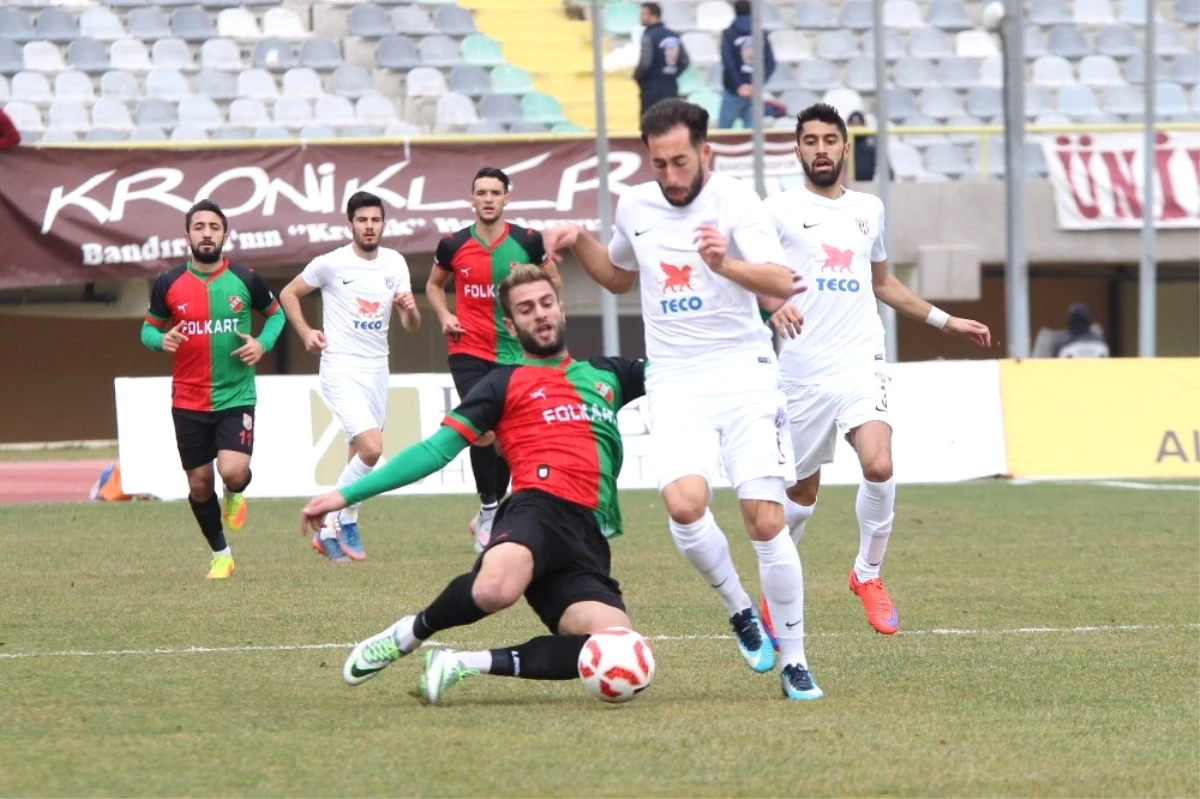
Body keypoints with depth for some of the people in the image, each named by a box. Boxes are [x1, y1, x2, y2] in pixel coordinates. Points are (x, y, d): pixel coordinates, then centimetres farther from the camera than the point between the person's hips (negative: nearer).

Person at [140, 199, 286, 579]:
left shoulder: (245, 281, -3)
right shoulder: (169, 284, -2)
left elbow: (276, 313, 14)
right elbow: (148, 328, 10)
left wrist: (263, 343, -6)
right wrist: (161, 340, -14)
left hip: (236, 396, -2)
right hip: (188, 402, 2)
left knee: (233, 472, -20)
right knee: (199, 484, 6)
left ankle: (235, 496, 18)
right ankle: (220, 555, 27)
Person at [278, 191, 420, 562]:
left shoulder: (395, 264, 5)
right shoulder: (331, 264, -8)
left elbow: (412, 326, 8)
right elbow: (288, 293, 6)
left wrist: (410, 309, -14)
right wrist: (305, 332, -7)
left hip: (377, 368, 6)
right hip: (341, 367, -6)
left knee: (360, 456, 8)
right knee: (371, 448, -20)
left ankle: (331, 531, 19)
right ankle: (344, 521, -3)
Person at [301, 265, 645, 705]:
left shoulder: (608, 374, 29)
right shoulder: (506, 383, 16)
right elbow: (436, 450, 12)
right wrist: (347, 495, 5)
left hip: (588, 538, 4)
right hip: (540, 508, -4)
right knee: (494, 589, -41)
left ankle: (465, 664, -12)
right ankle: (410, 634, -7)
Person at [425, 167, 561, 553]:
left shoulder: (527, 242, -4)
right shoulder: (453, 245, -2)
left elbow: (554, 280, 12)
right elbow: (434, 285, 16)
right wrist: (444, 316, -1)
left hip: (514, 353, 1)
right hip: (469, 350, -1)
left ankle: (489, 515, 22)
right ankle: (488, 510, -5)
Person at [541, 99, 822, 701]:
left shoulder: (734, 200, -9)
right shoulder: (634, 205, 8)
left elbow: (782, 283, -22)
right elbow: (618, 277, 29)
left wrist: (725, 264, -40)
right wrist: (579, 243, 11)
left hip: (743, 375, -3)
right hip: (675, 384, 3)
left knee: (766, 520, -10)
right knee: (684, 505, -22)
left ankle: (794, 662, 5)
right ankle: (740, 612, 4)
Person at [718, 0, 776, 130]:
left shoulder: (729, 35, -4)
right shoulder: (761, 36, 8)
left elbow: (728, 62, -15)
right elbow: (770, 63, -1)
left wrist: (738, 86, -14)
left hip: (734, 91, -4)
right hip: (755, 92, 4)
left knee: (723, 128, 4)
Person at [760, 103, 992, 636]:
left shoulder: (868, 209, 16)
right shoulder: (781, 210, 1)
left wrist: (945, 321, 30)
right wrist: (774, 305, -29)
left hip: (860, 362, 2)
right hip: (803, 368, -2)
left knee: (879, 466, -20)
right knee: (802, 491, 6)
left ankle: (868, 575, 1)